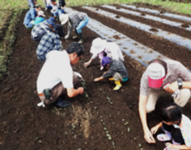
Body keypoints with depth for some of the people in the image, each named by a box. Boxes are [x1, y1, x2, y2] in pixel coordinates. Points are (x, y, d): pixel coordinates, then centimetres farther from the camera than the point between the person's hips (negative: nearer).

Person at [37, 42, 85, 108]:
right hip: (48, 97, -8)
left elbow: (47, 55, 25)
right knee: (74, 77, -17)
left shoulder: (54, 53, -5)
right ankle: (56, 99, -6)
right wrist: (79, 90, -6)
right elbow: (70, 94, -28)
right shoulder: (66, 68, -27)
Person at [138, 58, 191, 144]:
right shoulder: (146, 76, -37)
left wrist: (179, 84, -43)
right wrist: (146, 130, -35)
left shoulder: (176, 66, -38)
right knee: (148, 108, -27)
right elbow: (142, 104, -32)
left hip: (173, 86, 1)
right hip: (155, 90, 0)